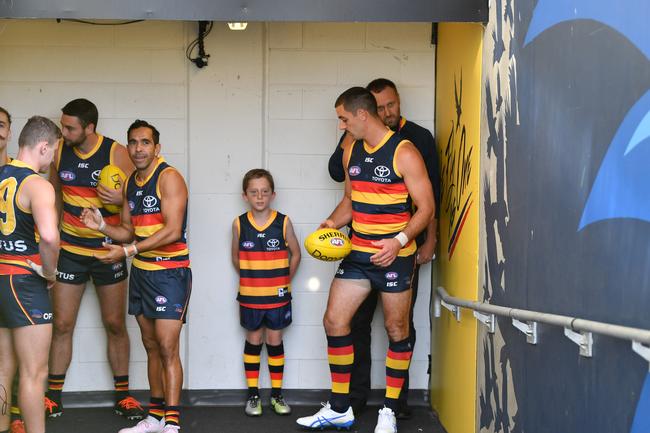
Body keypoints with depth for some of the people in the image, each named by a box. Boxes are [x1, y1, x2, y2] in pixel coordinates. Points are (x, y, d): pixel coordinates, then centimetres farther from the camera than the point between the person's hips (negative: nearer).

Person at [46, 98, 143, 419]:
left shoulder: (116, 154, -12)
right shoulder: (59, 151, -3)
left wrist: (122, 198, -28)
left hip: (108, 250, -2)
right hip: (70, 249, 2)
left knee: (115, 325, 7)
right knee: (62, 325, 3)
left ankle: (122, 396, 18)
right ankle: (53, 398, 15)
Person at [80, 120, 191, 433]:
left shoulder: (169, 177, -13)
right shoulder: (130, 184, 11)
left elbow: (172, 231, -22)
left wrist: (127, 251, -24)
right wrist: (102, 225, -4)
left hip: (170, 271, -8)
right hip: (141, 272, 8)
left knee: (167, 347, -10)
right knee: (151, 345, 12)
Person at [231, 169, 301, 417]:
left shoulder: (283, 222, -6)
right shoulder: (239, 224, -3)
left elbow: (295, 253, 5)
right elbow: (236, 257, 9)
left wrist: (284, 280, 5)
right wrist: (250, 278, 8)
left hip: (277, 295, 0)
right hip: (249, 295, 1)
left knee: (275, 340, 7)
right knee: (253, 340, 9)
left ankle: (277, 394, 16)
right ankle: (253, 395, 16)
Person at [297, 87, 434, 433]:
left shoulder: (404, 153, -13)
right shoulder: (352, 151, 8)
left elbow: (426, 207, -13)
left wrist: (399, 241, -26)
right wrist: (333, 222, -1)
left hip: (395, 256, -6)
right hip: (357, 253, 7)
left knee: (396, 329, 5)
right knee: (334, 320, 3)